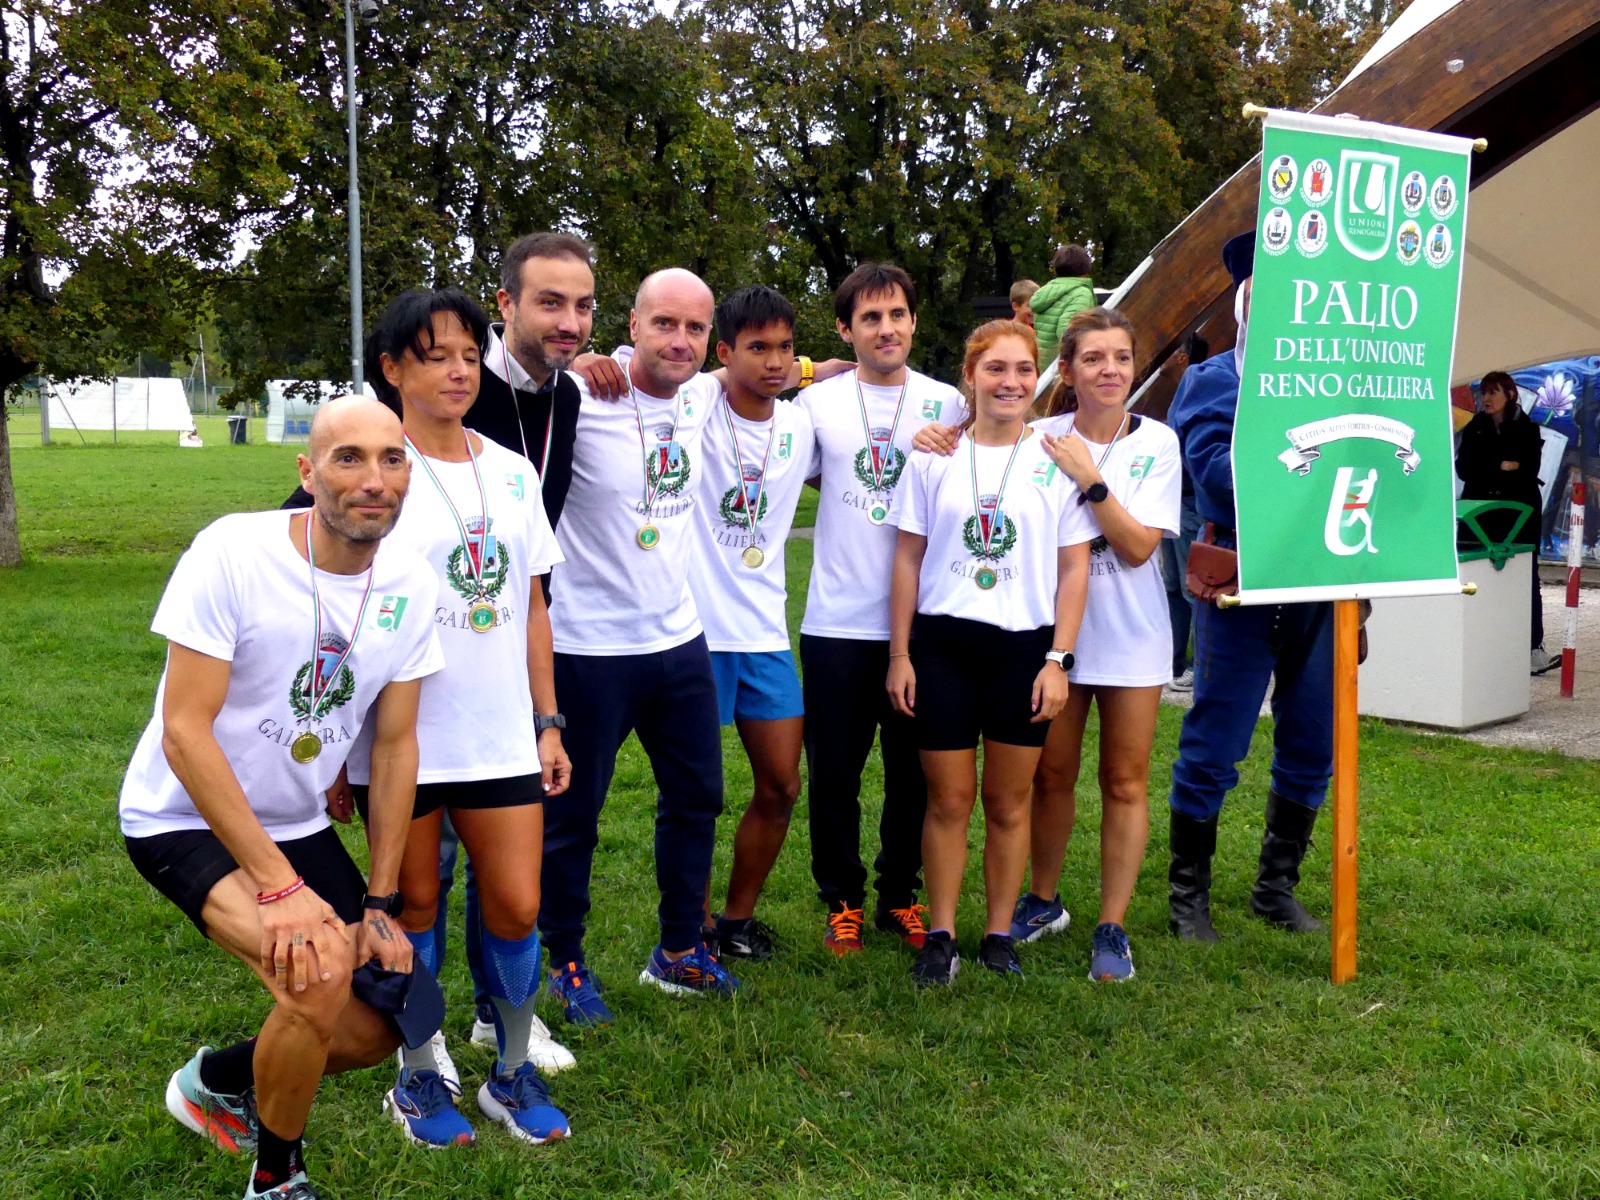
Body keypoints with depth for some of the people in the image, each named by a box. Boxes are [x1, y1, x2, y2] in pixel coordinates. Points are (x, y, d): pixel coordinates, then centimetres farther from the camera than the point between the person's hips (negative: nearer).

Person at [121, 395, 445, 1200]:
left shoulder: (410, 586, -8)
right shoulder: (233, 553, -24)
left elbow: (395, 744, -2)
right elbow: (183, 731, -25)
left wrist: (380, 903, -4)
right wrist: (280, 887, -28)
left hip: (296, 826, 6)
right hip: (185, 819, -6)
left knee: (377, 1027, 5)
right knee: (320, 979, -28)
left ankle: (220, 1080, 36)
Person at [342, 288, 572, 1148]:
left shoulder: (511, 472, 8)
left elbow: (531, 607, 11)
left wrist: (548, 721, 9)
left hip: (501, 736, 4)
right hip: (402, 737, -3)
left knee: (516, 905, 4)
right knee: (415, 904, 9)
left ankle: (513, 1075, 25)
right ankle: (417, 1078, 28)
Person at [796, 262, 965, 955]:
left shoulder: (949, 404, 6)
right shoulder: (818, 403, 4)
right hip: (837, 622, 0)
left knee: (913, 770, 9)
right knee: (833, 772, 6)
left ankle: (901, 896, 27)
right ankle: (842, 901, 22)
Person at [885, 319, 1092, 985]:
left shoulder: (1058, 460, 2)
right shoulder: (935, 454, 3)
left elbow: (1074, 567, 3)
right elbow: (908, 559, 5)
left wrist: (1058, 660, -3)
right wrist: (899, 654, 1)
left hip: (1024, 646, 0)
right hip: (942, 643, 0)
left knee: (1009, 803, 9)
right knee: (948, 800, 5)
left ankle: (999, 935, 23)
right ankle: (940, 936, 18)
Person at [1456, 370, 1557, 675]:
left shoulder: (1528, 430, 4)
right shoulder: (1473, 430, 11)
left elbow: (1528, 473, -7)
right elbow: (1464, 469, 0)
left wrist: (1485, 473, -11)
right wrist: (1501, 467, -12)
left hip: (1519, 515, -2)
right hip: (1482, 517, 2)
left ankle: (1534, 649, -1)